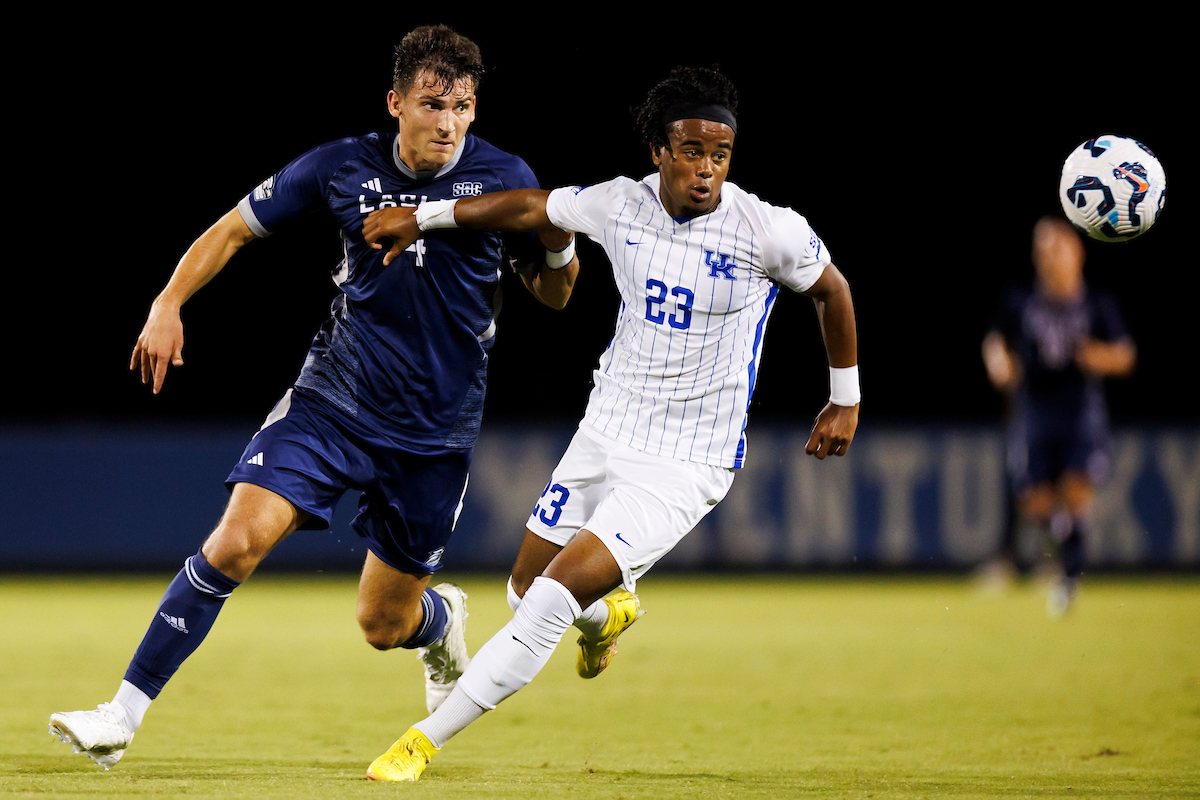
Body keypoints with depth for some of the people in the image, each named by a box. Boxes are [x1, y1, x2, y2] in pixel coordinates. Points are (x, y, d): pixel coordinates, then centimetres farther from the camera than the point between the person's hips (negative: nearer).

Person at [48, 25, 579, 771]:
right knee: (238, 541, -19)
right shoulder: (344, 167, -7)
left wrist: (560, 248, -19)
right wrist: (169, 303, -7)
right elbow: (236, 227, 6)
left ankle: (442, 619, 46)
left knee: (384, 624, 7)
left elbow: (553, 294, 4)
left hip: (436, 431, 0)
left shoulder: (504, 179, -8)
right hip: (335, 396, 0)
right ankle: (124, 715, -13)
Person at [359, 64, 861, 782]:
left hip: (685, 467, -5)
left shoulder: (770, 231, -16)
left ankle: (425, 741, -11)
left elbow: (831, 290, 3)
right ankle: (609, 613, 52)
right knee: (526, 588, 16)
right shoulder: (621, 205, -6)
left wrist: (847, 400, 12)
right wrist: (424, 216, 15)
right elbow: (533, 208, 12)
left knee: (554, 599, -18)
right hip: (606, 433, 5)